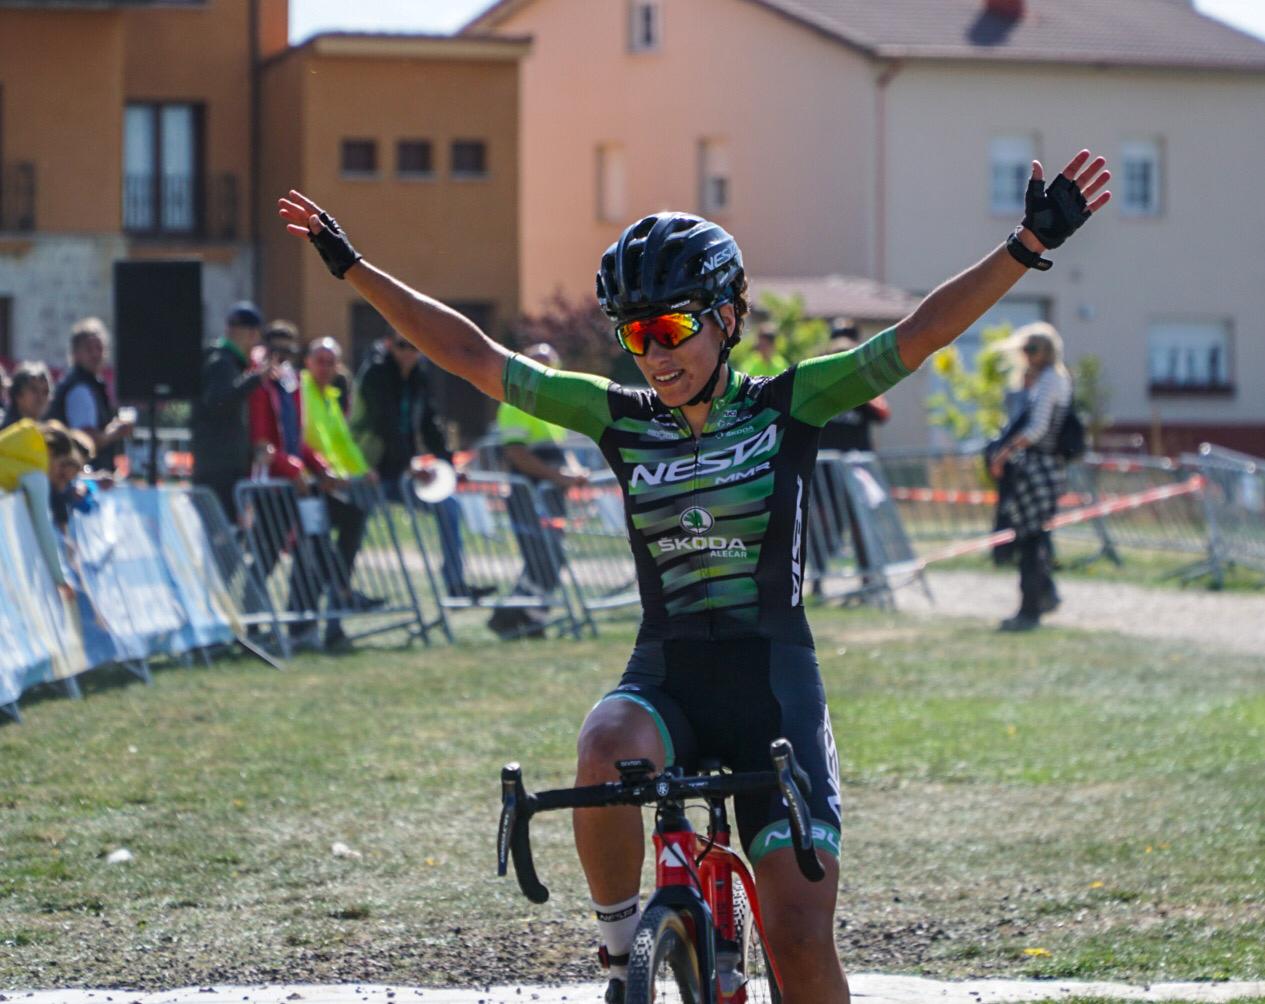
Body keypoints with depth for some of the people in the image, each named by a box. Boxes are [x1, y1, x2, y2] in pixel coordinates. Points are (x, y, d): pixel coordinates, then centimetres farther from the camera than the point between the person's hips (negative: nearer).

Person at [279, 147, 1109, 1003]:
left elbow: (919, 335, -9)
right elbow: (473, 355, 8)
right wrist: (354, 268, 7)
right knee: (607, 758, -35)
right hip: (665, 679, 2)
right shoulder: (622, 420, 6)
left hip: (774, 685, -1)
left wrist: (1028, 244, -21)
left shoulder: (787, 407, 0)